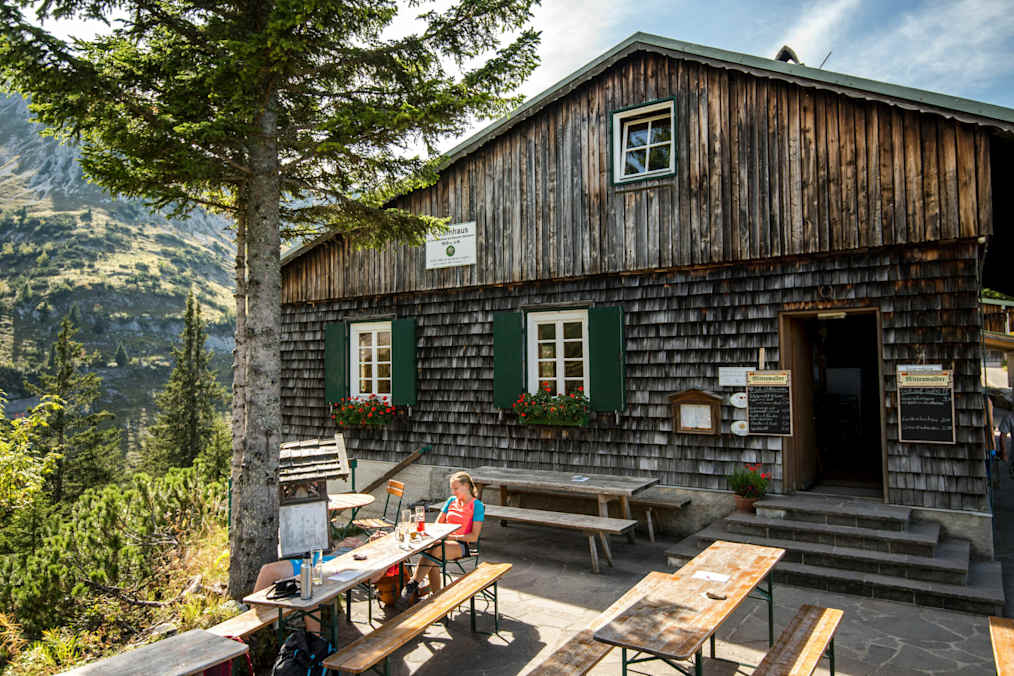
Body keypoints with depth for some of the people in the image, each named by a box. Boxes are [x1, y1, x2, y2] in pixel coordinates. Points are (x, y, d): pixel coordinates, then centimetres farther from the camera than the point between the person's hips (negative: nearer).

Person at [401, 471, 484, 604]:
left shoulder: (477, 506, -1)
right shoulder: (451, 501, 17)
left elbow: (474, 537, -6)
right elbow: (438, 523, 21)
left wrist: (452, 537, -15)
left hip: (461, 545, -5)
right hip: (444, 541, 5)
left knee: (434, 550, -35)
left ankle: (413, 584, -30)